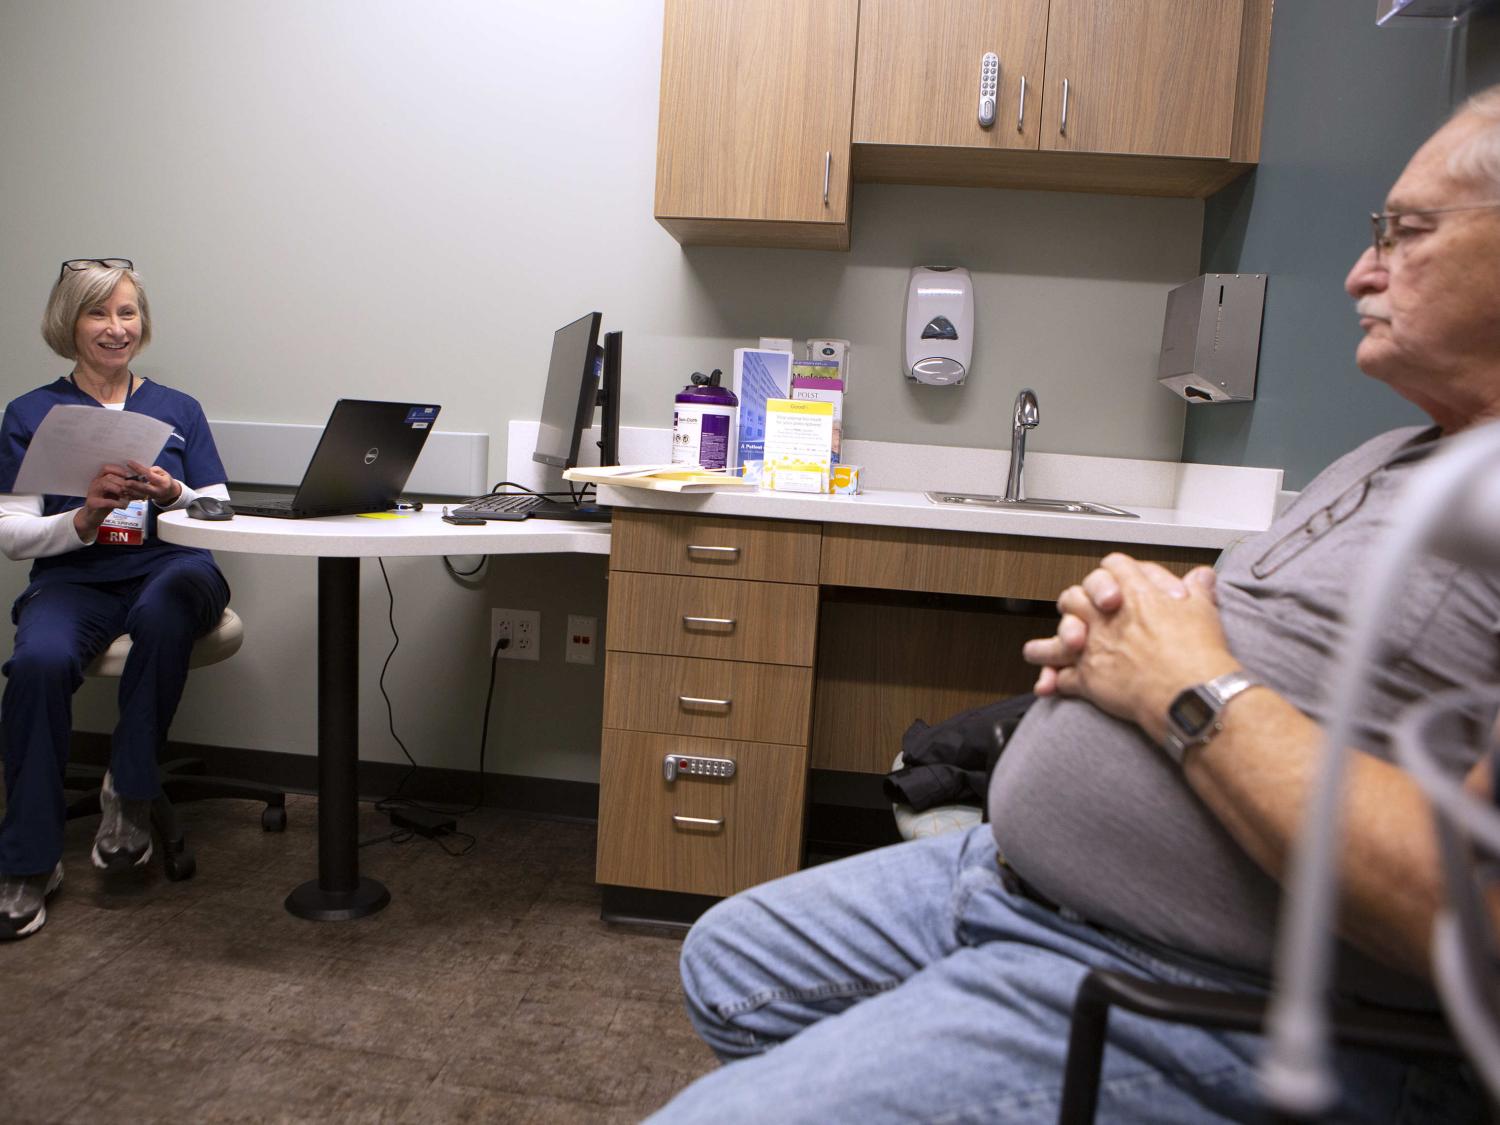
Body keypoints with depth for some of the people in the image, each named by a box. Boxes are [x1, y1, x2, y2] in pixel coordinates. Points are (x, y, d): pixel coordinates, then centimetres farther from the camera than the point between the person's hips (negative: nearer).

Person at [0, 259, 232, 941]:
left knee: (163, 612, -38)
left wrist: (174, 495, -14)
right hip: (73, 580, 0)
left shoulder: (179, 412, 16)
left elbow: (221, 515, 7)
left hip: (170, 571, 0)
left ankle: (129, 795, -19)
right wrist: (83, 517, -14)